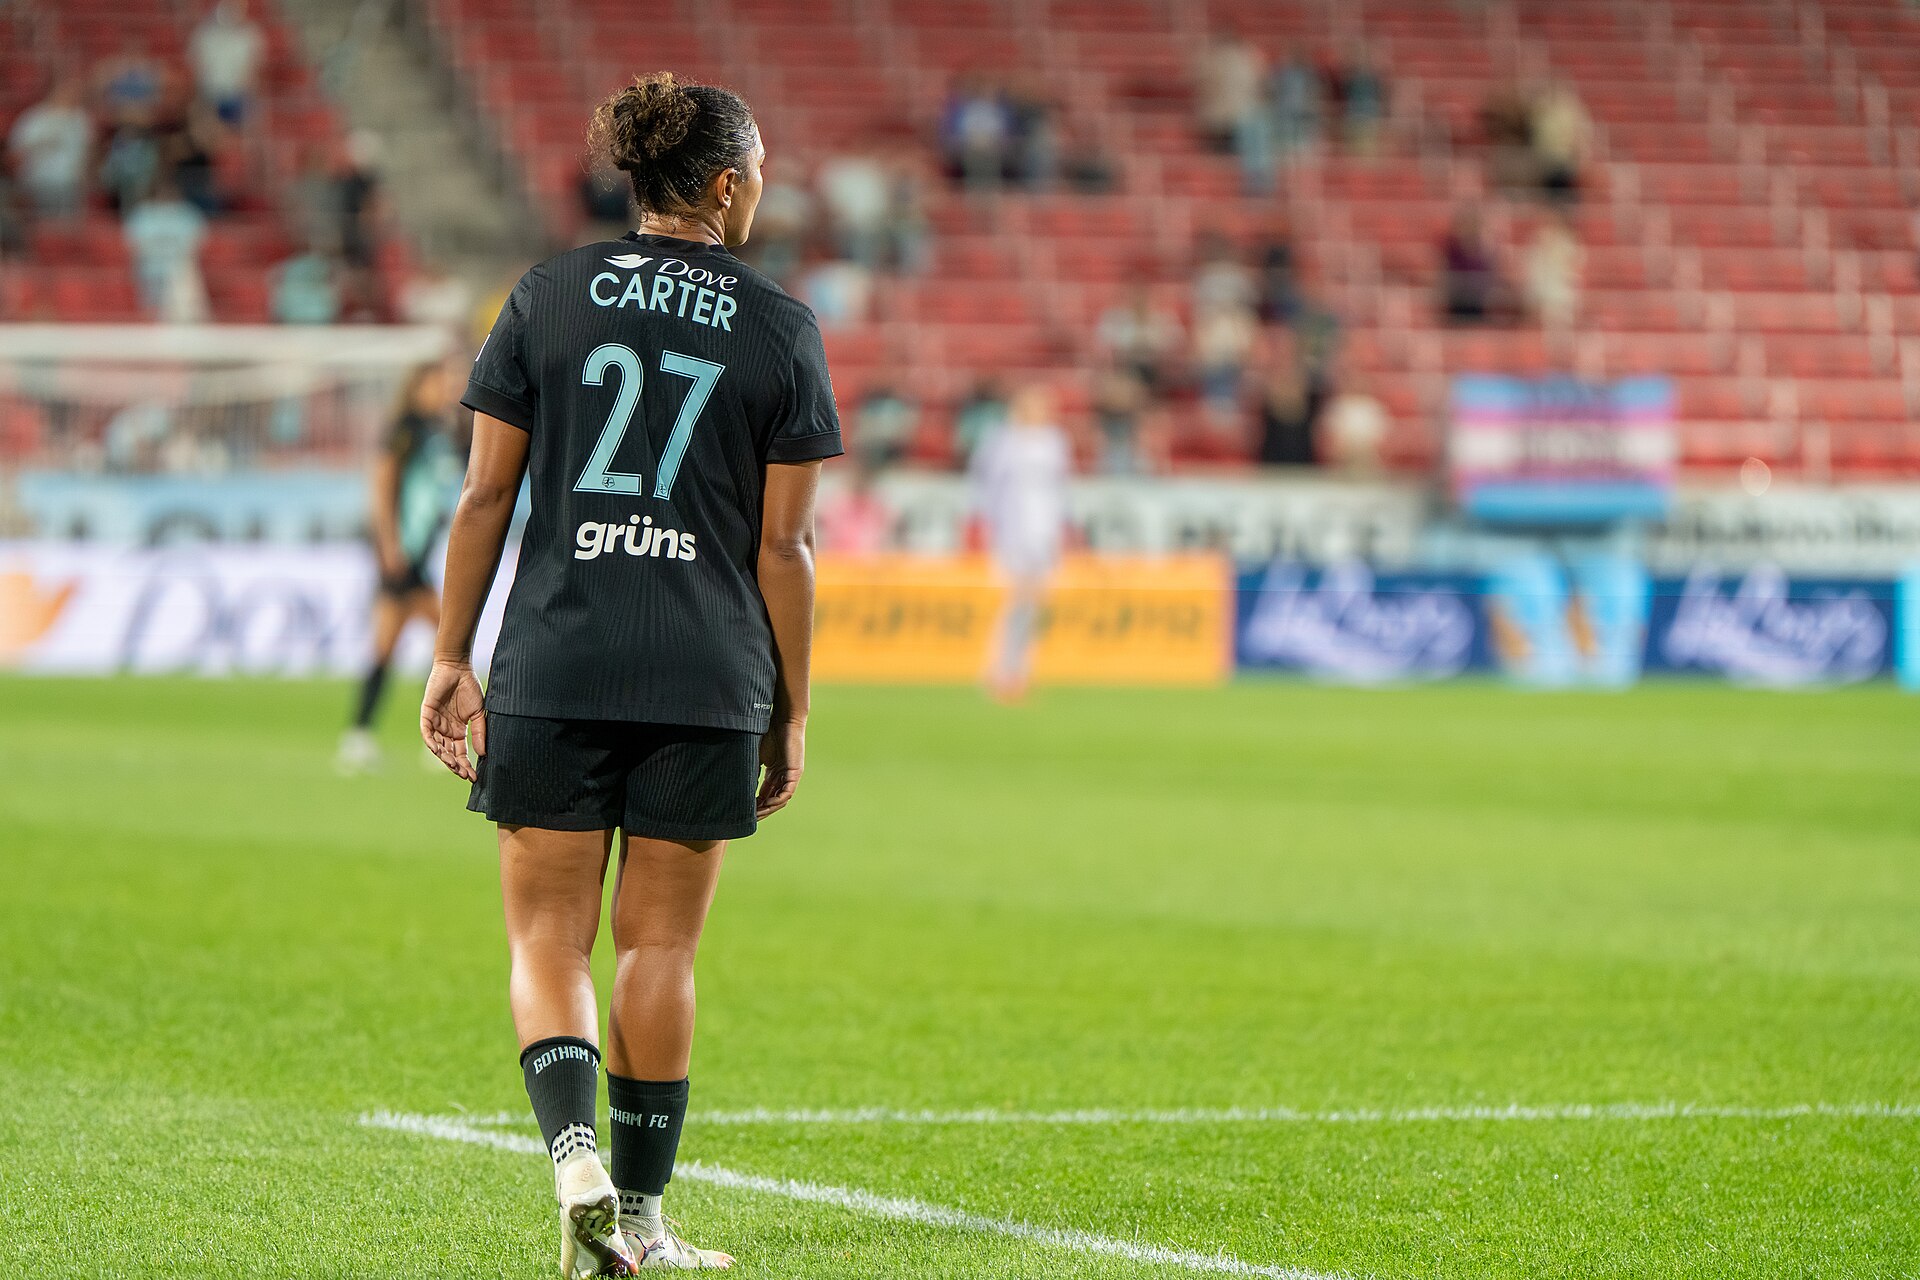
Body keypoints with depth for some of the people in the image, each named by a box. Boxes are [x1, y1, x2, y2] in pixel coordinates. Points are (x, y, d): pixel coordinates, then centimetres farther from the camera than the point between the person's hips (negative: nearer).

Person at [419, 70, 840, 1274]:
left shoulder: (548, 296, 4)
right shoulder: (781, 329, 2)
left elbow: (485, 497, 2)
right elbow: (785, 544, 1)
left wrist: (452, 656, 9)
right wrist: (791, 712, 8)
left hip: (551, 673, 0)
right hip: (706, 680, 0)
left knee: (548, 938, 6)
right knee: (660, 945, 8)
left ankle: (575, 1158, -16)